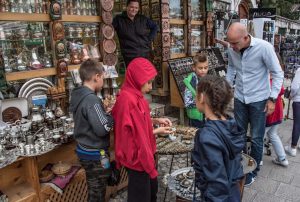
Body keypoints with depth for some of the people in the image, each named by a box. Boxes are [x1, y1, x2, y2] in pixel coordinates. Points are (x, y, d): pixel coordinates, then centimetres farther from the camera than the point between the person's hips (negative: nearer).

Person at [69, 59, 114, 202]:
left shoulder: (77, 95, 2)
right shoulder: (91, 100, -26)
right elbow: (102, 129, -26)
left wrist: (104, 112, 3)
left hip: (84, 150, 9)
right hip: (95, 154, -9)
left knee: (93, 190, 25)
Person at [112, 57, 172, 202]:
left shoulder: (134, 95, 3)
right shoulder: (128, 99, -27)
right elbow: (135, 133, -23)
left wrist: (155, 121, 1)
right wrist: (157, 131, -13)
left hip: (144, 153, 9)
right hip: (137, 156, -9)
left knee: (152, 189, 26)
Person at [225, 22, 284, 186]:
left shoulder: (264, 47, -21)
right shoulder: (231, 49, -9)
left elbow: (278, 74, -12)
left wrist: (272, 99, -14)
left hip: (258, 99, -4)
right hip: (240, 98, 4)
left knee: (256, 138, 7)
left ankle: (253, 171, 28)